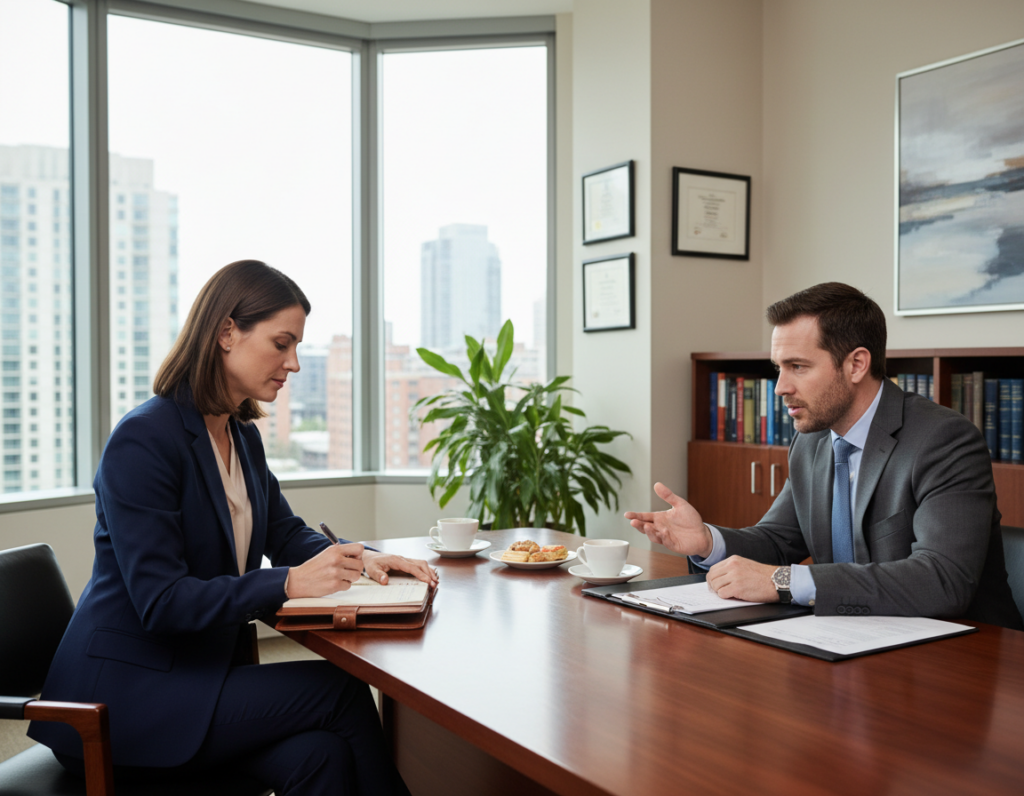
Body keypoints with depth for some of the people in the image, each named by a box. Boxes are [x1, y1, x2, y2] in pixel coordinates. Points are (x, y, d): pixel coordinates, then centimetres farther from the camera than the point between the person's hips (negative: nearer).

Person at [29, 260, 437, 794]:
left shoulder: (242, 435, 10)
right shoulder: (144, 439, -18)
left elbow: (286, 534, 15)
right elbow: (160, 601, -22)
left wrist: (358, 558, -5)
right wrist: (288, 584, -32)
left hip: (202, 668, 7)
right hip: (120, 693, -7)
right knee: (339, 689, -20)